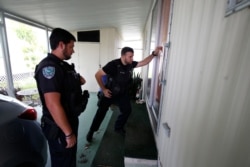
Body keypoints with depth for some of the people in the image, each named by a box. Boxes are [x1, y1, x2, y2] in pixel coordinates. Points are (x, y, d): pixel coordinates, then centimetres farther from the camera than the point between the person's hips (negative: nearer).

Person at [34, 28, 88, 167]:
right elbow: (53, 104, -30)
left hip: (70, 120, 9)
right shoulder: (49, 67, -24)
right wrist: (68, 133, -24)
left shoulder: (63, 65, 6)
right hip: (59, 127, -9)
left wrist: (78, 81, -4)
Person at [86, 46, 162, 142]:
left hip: (123, 93, 5)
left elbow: (144, 62, -1)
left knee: (127, 110, 6)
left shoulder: (131, 64, -10)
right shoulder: (113, 64, -27)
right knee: (101, 112, 6)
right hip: (110, 93, -5)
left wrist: (154, 53, -15)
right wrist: (103, 89, -21)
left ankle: (118, 127, 31)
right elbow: (98, 75, -22)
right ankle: (92, 131, 29)